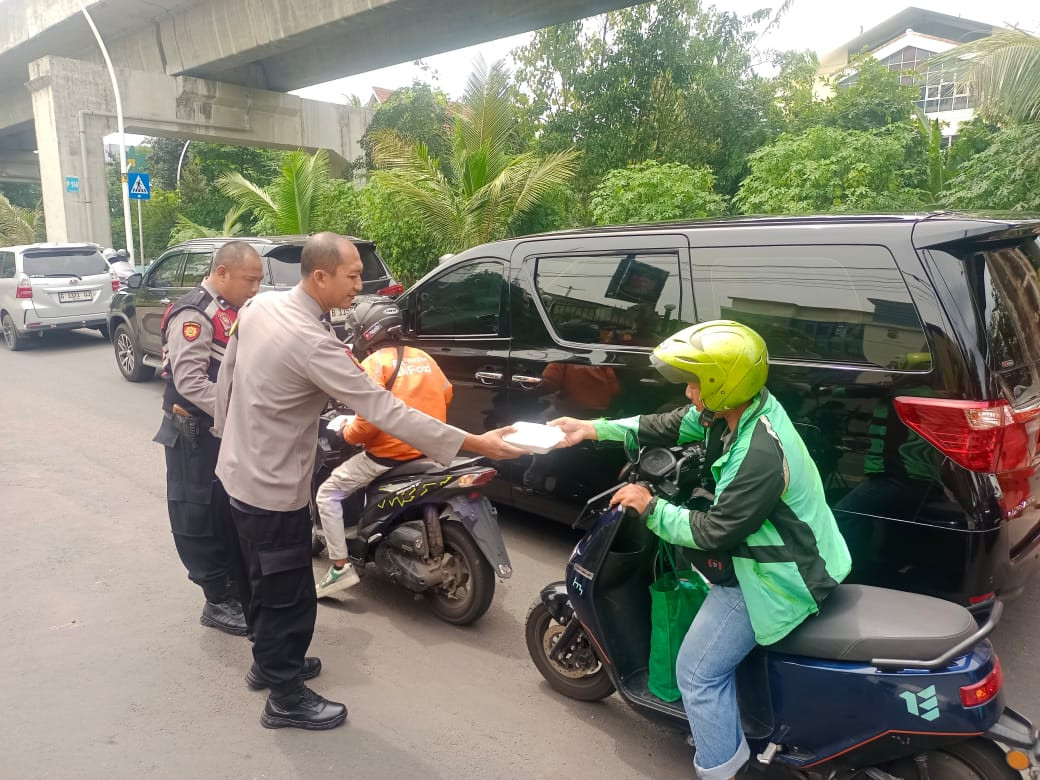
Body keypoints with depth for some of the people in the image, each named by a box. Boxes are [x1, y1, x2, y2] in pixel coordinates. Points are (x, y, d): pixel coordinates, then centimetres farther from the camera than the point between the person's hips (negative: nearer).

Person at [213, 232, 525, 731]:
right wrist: (472, 443, -29)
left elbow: (226, 375, 9)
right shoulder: (313, 343, -29)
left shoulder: (259, 306, -3)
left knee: (264, 582, 25)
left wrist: (226, 428, 24)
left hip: (238, 471, 9)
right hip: (274, 488, -9)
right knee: (289, 596, 7)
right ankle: (287, 698, 24)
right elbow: (384, 410, -31)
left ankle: (268, 662, 44)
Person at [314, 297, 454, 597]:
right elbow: (446, 395, 16)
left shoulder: (374, 363, -12)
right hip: (427, 449, 8)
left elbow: (370, 418, -21)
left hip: (390, 453, -8)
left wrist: (346, 433, -2)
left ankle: (340, 567, 2)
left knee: (327, 494, 6)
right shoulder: (423, 357, 10)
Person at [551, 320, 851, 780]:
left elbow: (713, 533, -27)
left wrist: (650, 508, -14)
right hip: (769, 547, 10)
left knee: (698, 673, -2)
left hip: (780, 577, -10)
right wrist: (592, 429, 4)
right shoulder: (734, 408, -7)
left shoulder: (762, 455, -35)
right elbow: (668, 427, 5)